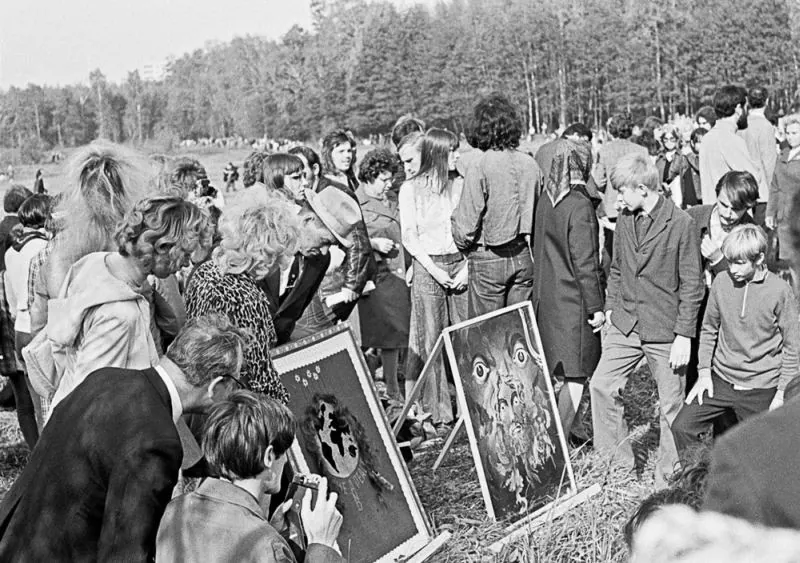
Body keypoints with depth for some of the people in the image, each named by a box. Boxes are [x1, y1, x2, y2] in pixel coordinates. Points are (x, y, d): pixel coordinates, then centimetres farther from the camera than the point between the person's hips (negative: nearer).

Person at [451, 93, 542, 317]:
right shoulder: (531, 164, 2)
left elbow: (467, 223, -12)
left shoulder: (480, 166, -13)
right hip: (524, 257, 5)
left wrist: (463, 244, 7)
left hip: (489, 258, -5)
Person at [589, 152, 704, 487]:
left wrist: (684, 335, -12)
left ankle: (667, 480, 19)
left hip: (665, 330, -5)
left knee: (671, 405, 4)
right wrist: (611, 309, 11)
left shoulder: (681, 224, -12)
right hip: (625, 325, 5)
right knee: (601, 385, -2)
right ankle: (616, 463, 12)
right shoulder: (624, 221, 6)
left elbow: (691, 285, -10)